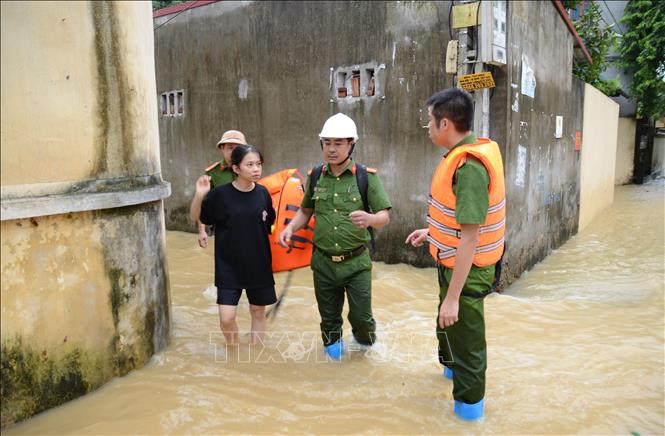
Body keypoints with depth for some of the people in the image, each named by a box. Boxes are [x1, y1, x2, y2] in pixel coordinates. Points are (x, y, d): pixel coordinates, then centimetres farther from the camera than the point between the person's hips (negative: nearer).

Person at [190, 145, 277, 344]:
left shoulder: (262, 193, -4)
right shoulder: (221, 194, -12)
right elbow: (195, 217, -2)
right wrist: (199, 196, -19)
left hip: (258, 263, 3)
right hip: (228, 265, -3)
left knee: (258, 311, 13)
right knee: (226, 318, -4)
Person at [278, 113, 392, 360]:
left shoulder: (366, 176, -9)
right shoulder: (316, 176, 1)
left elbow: (385, 216, -11)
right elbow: (305, 211, 13)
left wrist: (370, 218, -34)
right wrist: (290, 228, -7)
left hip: (356, 262, -2)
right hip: (323, 262, 3)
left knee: (361, 316, 2)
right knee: (329, 315, 15)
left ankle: (363, 337, 37)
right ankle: (332, 341, 45)